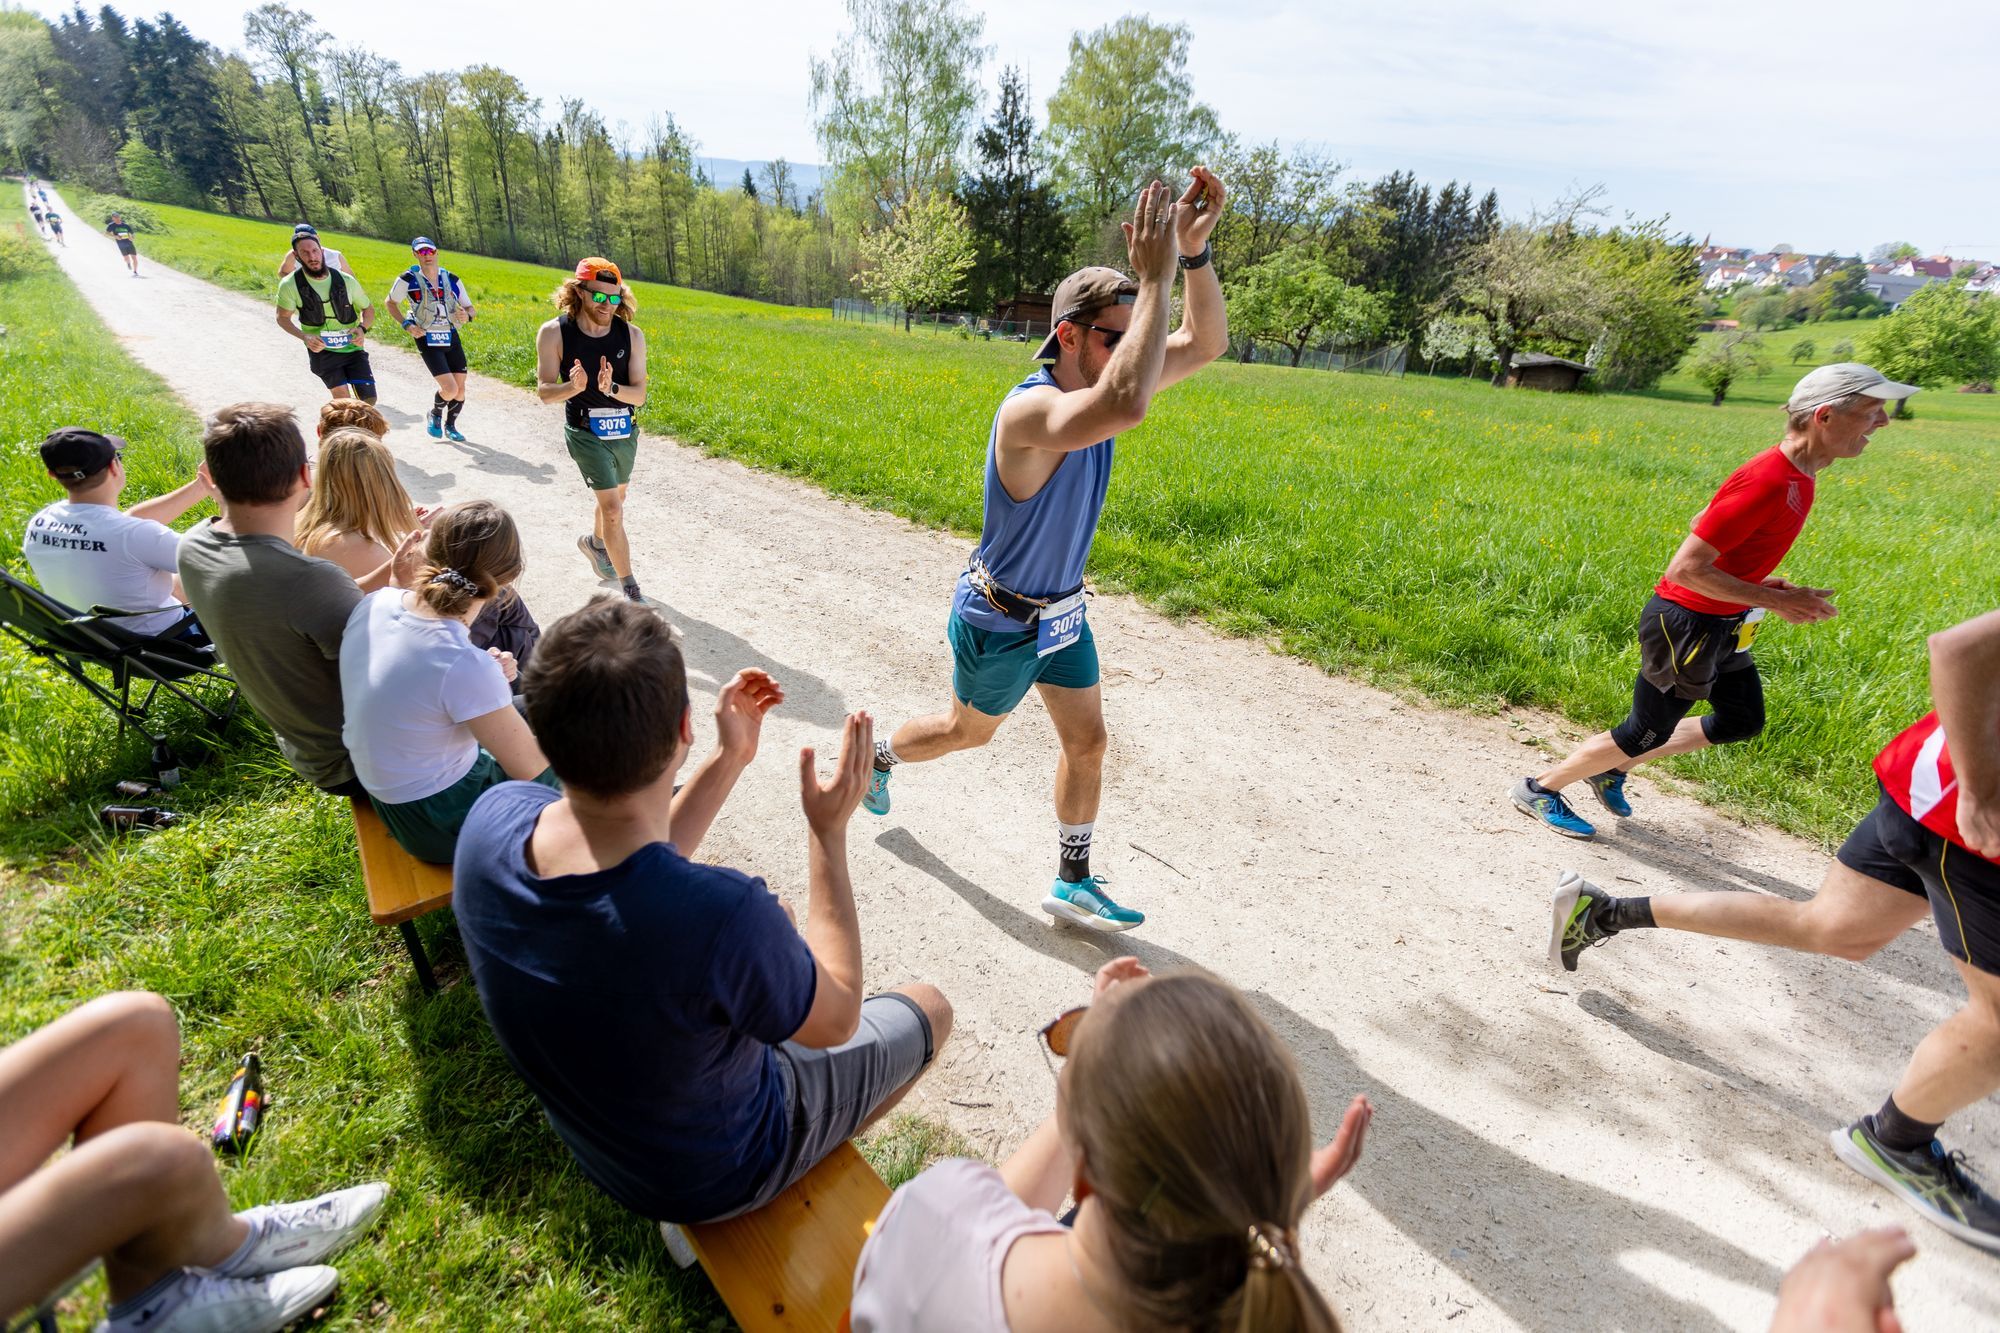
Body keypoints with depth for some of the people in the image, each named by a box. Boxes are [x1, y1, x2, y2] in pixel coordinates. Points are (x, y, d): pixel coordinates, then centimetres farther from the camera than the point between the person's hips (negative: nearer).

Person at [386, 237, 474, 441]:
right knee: (450, 389, -16)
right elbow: (391, 303, 9)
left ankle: (450, 426, 27)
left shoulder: (452, 279, 3)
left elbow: (469, 307, 10)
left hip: (451, 338, 4)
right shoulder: (408, 279, -5)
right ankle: (435, 415, 17)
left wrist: (467, 316, -13)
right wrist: (406, 325, -5)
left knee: (460, 389, 1)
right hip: (427, 340, -4)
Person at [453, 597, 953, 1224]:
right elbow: (836, 1019, -22)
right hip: (713, 1177, -5)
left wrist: (729, 760, -3)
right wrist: (829, 830, -20)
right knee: (928, 1008, 14)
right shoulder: (723, 913, -45)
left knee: (773, 927, 26)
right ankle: (815, 1168, 35)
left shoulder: (492, 818, -25)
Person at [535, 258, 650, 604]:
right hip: (586, 433, -4)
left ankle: (594, 542, 56)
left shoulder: (632, 335, -9)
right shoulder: (554, 333, -13)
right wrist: (573, 386, -33)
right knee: (613, 510, -13)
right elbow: (545, 391, -12)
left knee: (615, 497, 25)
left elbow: (639, 395, -12)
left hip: (625, 432, 4)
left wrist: (611, 388, -33)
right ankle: (630, 591, -5)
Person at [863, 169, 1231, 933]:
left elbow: (1205, 345, -6)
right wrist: (1155, 278, -46)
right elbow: (1124, 407, -54)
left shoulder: (1093, 386, -5)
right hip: (998, 621, -7)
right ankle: (877, 754, 50)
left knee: (1087, 741, 10)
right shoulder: (1031, 409, -32)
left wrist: (1195, 250, -21)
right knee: (969, 732, 17)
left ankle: (1073, 884, 28)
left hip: (1061, 612, 7)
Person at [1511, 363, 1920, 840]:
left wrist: (1760, 584, 2)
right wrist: (1772, 600, -21)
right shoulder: (1768, 483, -27)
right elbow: (1685, 568, -28)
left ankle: (1614, 768, 29)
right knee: (1646, 734, 4)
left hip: (1721, 626, 10)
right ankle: (1539, 789, 19)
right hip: (1687, 625, -10)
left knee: (1742, 720, 21)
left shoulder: (1796, 474, 3)